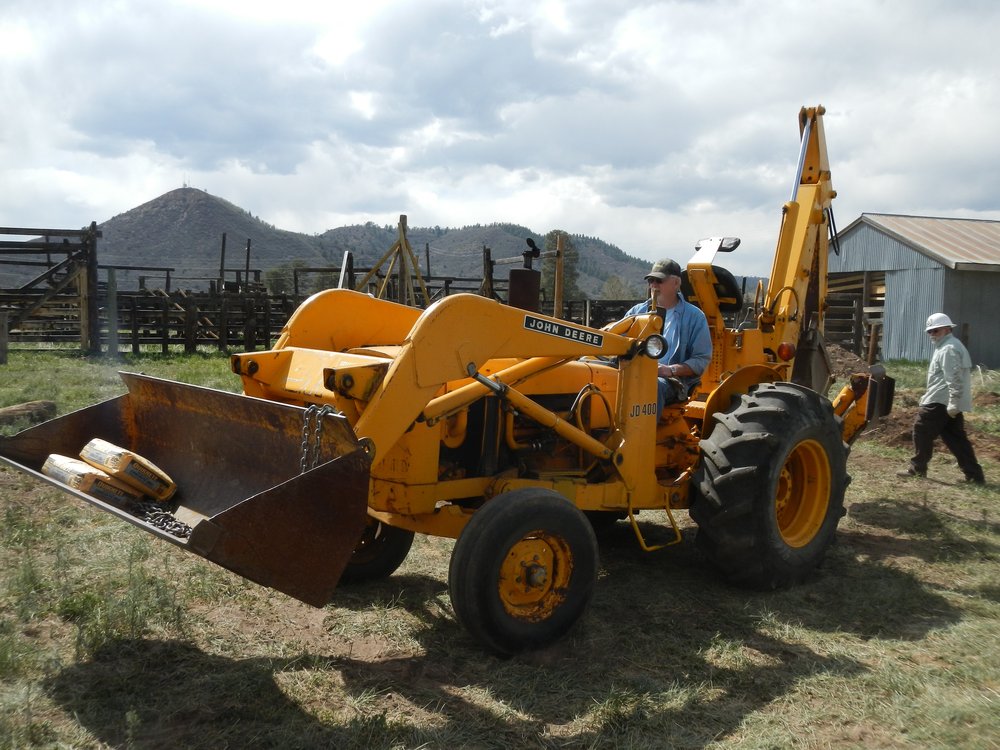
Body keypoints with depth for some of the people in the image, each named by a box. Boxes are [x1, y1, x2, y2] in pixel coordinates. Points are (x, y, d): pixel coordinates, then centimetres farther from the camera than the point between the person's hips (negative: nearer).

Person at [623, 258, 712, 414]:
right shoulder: (637, 312, 23)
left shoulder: (694, 317, 11)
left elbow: (702, 360, 4)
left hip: (672, 382, -3)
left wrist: (671, 370, -13)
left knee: (653, 385, -40)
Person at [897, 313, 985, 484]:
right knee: (955, 437, 9)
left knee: (922, 431, 1)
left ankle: (917, 468, 10)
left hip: (940, 402, -10)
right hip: (950, 403, 10)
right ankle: (974, 474, 6)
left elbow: (954, 379, -23)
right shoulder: (954, 345, 19)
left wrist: (952, 404, -25)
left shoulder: (948, 349, -16)